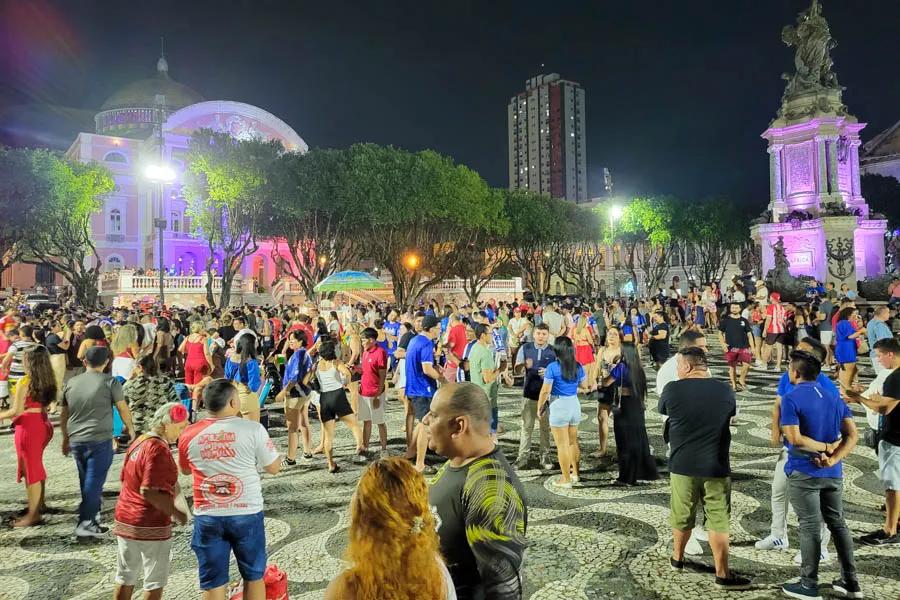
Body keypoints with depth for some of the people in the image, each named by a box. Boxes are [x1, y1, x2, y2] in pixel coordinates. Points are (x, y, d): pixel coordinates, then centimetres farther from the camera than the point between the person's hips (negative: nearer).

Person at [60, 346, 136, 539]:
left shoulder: (71, 383, 8)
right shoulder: (110, 382, -6)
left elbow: (63, 414, 15)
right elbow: (123, 409, -2)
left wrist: (66, 438, 27)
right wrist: (131, 429, 13)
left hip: (76, 441, 5)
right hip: (100, 440, -5)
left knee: (86, 480, 17)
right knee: (94, 482, -1)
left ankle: (93, 516, 26)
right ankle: (86, 523, -2)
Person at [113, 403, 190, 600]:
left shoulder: (138, 442, 7)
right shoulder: (159, 449, -22)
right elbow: (148, 491, -27)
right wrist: (175, 512, -19)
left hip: (125, 520, 9)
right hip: (150, 526, -9)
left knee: (125, 578, 19)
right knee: (155, 582, 6)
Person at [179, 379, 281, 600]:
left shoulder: (189, 435, -4)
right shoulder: (252, 429, -13)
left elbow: (185, 470, 15)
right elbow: (274, 467, -3)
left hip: (208, 517, 2)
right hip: (247, 514, -2)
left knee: (212, 581, 12)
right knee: (253, 575, 16)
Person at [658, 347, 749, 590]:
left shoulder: (672, 389, -9)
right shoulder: (725, 391, -4)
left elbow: (662, 409, 11)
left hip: (682, 465, 0)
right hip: (716, 467, 0)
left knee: (682, 516, 17)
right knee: (719, 521, 8)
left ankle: (677, 558, 35)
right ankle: (722, 574, 12)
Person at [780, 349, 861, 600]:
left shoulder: (791, 398, -13)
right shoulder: (834, 398, 7)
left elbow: (794, 438, -21)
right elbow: (852, 435, 0)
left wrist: (825, 447, -10)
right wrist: (833, 458, -11)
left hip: (804, 473, -6)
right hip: (833, 474, 6)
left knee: (810, 527, 2)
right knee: (838, 524, 18)